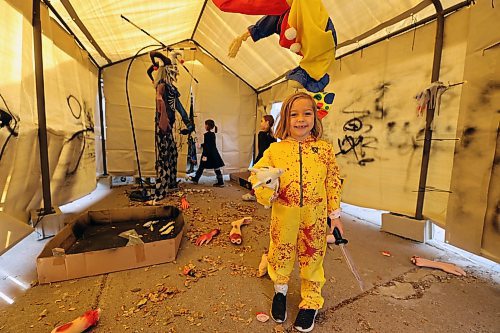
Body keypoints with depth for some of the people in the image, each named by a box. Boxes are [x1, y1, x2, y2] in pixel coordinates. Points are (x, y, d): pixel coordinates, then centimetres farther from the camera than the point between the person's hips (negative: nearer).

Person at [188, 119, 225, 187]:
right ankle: (221, 182, 6)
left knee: (201, 167, 8)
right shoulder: (213, 134, 10)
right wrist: (201, 145, 33)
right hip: (214, 153, 7)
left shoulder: (206, 134, -14)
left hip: (208, 154, -7)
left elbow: (207, 146, -19)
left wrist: (204, 155, -19)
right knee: (216, 168, 5)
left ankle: (195, 179, 24)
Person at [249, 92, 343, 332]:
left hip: (315, 218, 1)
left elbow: (333, 183, 3)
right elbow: (257, 173, 1)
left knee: (312, 258, 17)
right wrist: (266, 192, -19)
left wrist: (335, 215, 5)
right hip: (283, 217, 0)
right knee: (281, 256, 18)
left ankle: (310, 302, 43)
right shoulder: (275, 150, -3)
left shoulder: (324, 149, -1)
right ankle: (280, 290, 49)